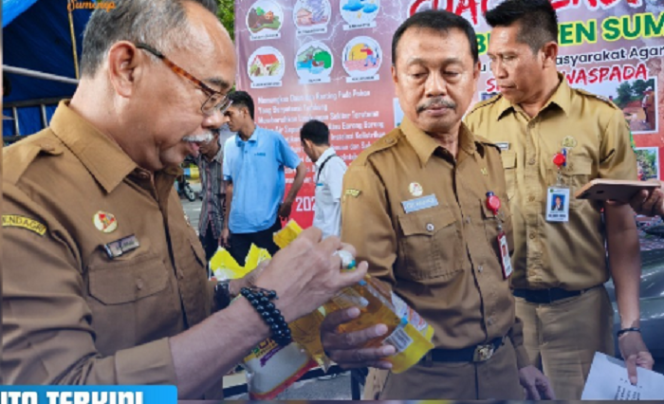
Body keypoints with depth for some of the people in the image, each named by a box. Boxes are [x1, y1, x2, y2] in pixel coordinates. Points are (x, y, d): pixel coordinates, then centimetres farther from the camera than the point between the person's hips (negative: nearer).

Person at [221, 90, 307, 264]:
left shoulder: (273, 139, -6)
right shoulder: (229, 145, 6)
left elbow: (301, 169, 1)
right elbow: (230, 186, 12)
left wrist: (287, 203, -2)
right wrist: (226, 225, 12)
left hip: (267, 224, -3)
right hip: (237, 227, 4)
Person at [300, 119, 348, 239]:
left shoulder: (333, 165, -15)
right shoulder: (324, 165, 9)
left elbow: (345, 206, -20)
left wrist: (336, 239, -18)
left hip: (332, 237, -8)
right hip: (323, 236, 8)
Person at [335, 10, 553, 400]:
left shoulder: (492, 160, 3)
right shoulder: (373, 172, -17)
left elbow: (504, 269, 11)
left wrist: (519, 356, 14)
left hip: (501, 365, 6)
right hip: (419, 377, -5)